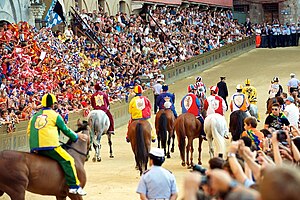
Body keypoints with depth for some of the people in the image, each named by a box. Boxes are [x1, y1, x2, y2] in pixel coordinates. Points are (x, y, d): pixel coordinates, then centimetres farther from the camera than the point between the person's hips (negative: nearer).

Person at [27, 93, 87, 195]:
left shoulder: (34, 116, 22)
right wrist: (76, 136, 27)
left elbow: (29, 131, 20)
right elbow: (65, 130, 12)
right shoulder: (55, 115, 7)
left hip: (34, 148, 7)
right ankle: (74, 186, -18)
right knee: (68, 160, -7)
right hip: (49, 146, -7)